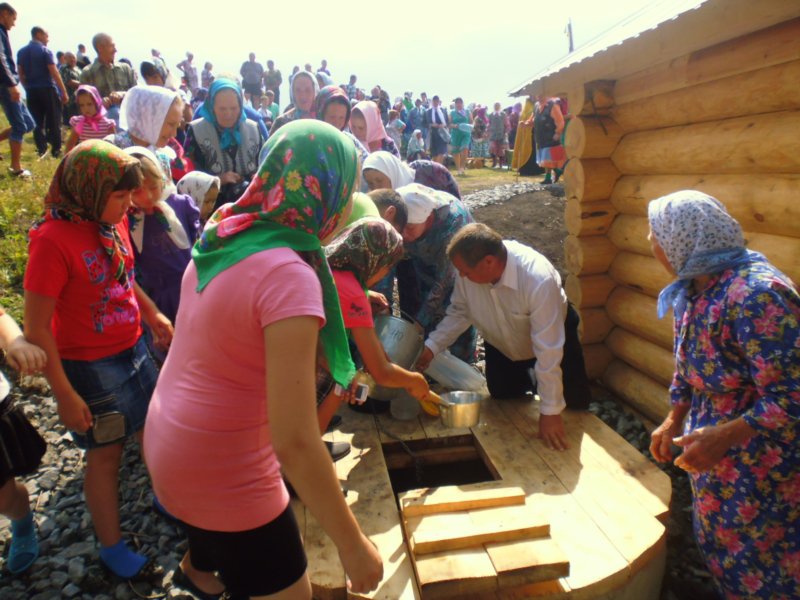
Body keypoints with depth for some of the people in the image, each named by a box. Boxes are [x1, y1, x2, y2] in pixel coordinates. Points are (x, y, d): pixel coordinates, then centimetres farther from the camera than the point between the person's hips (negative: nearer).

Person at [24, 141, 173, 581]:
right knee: (106, 454, 11)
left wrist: (154, 316, 9)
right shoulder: (53, 239, -23)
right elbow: (36, 329, -19)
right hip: (90, 367, -6)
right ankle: (112, 548, 34)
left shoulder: (112, 222, -4)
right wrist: (65, 395, -17)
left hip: (133, 351, 6)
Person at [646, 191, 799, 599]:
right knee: (718, 546, 25)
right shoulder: (692, 288, -2)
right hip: (713, 452, 8)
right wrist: (672, 421, 8)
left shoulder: (756, 296, -30)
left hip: (764, 466, -8)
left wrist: (722, 436, -30)